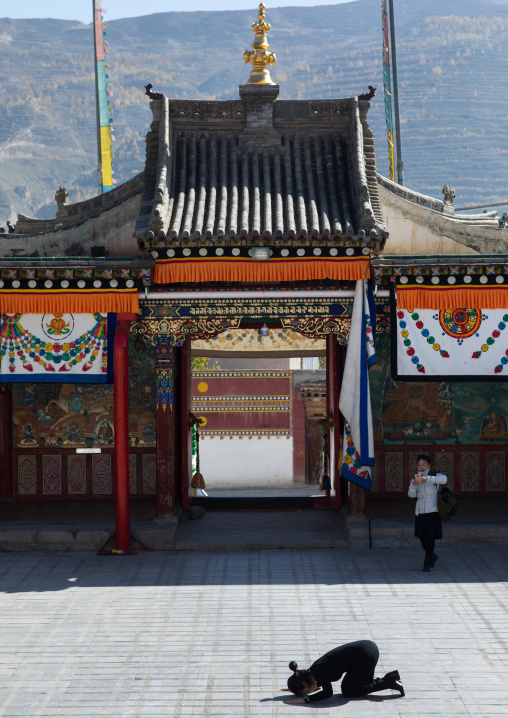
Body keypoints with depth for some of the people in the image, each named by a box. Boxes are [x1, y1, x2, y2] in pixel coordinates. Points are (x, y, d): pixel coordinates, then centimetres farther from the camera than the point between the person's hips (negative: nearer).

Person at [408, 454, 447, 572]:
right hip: (420, 512, 4)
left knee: (430, 537, -8)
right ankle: (432, 557, 34)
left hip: (433, 511, -4)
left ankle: (427, 562, 10)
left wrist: (426, 478, -42)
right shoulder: (415, 478, 8)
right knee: (422, 538, 8)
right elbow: (411, 494, -8)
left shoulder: (434, 475, -3)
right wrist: (414, 485, -31)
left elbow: (444, 479, -29)